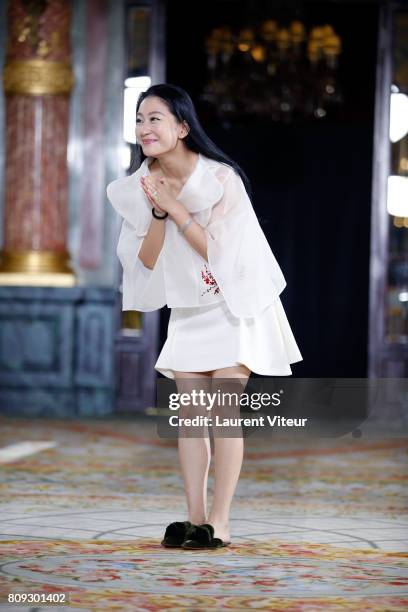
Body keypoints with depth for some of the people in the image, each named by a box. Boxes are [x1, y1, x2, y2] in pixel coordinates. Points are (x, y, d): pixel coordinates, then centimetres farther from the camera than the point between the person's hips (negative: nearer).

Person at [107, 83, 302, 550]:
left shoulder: (221, 178, -18)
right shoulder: (140, 188, -3)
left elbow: (220, 252, -20)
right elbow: (145, 260, -6)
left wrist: (176, 207, -23)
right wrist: (158, 211, -20)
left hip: (235, 305, -5)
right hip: (187, 310, 5)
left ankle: (219, 523, -9)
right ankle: (195, 519, 3)